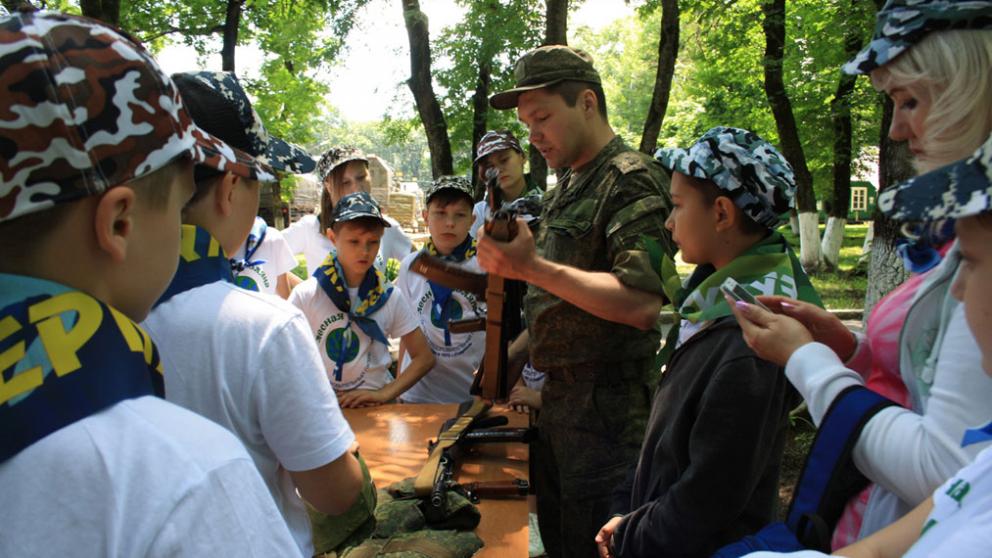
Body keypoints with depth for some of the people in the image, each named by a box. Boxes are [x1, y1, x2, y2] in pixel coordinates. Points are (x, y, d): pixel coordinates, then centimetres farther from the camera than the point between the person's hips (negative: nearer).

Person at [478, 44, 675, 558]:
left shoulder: (632, 179, -14)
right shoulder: (563, 190, 14)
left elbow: (641, 304, -27)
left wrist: (531, 267, -27)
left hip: (608, 404, -9)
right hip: (556, 400, 9)